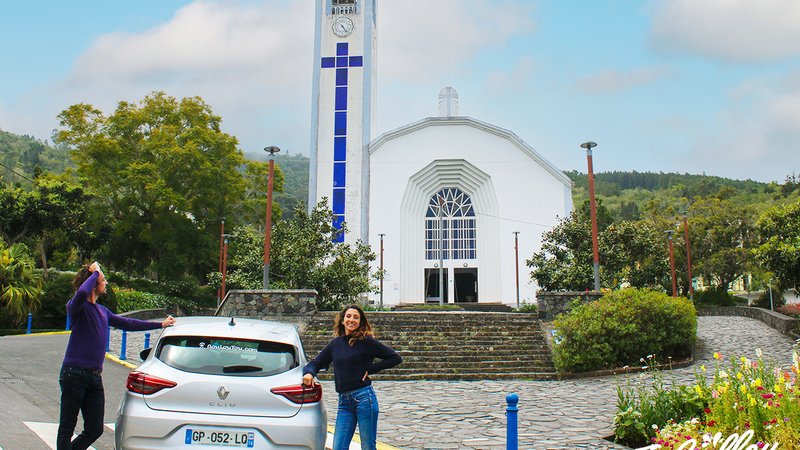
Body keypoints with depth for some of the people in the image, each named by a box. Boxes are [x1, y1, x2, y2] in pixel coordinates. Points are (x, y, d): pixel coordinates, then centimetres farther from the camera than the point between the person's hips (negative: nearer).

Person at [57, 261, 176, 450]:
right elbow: (82, 292, -30)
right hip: (74, 373, -8)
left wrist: (160, 324, 31)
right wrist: (95, 272, -13)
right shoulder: (77, 307, -6)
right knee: (67, 428, -1)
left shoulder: (102, 311, 19)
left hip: (95, 377, 8)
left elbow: (127, 323, 29)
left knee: (95, 430, 8)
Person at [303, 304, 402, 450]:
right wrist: (308, 373, -6)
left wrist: (370, 369, -6)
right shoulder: (335, 344, 12)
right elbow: (315, 363, 17)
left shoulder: (366, 341, -2)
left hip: (364, 398, -4)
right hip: (344, 401, 5)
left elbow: (395, 358, -2)